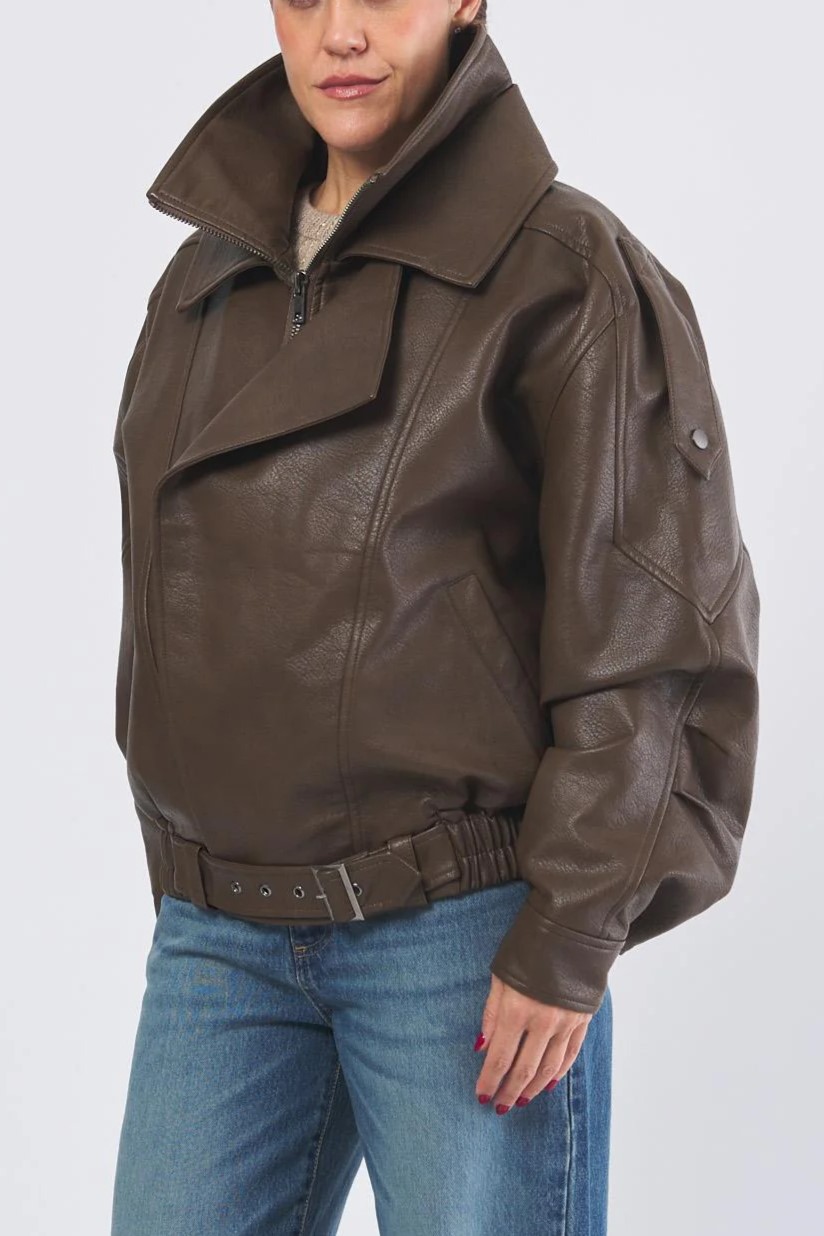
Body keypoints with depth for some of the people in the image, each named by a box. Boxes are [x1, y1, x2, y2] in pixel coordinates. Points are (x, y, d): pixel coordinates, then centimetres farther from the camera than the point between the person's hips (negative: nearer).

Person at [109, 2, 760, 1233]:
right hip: (220, 940, 5)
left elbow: (657, 630, -10)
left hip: (465, 933, -5)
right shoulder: (206, 279, 11)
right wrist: (186, 885, 16)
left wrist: (568, 943, -13)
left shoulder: (568, 270, -6)